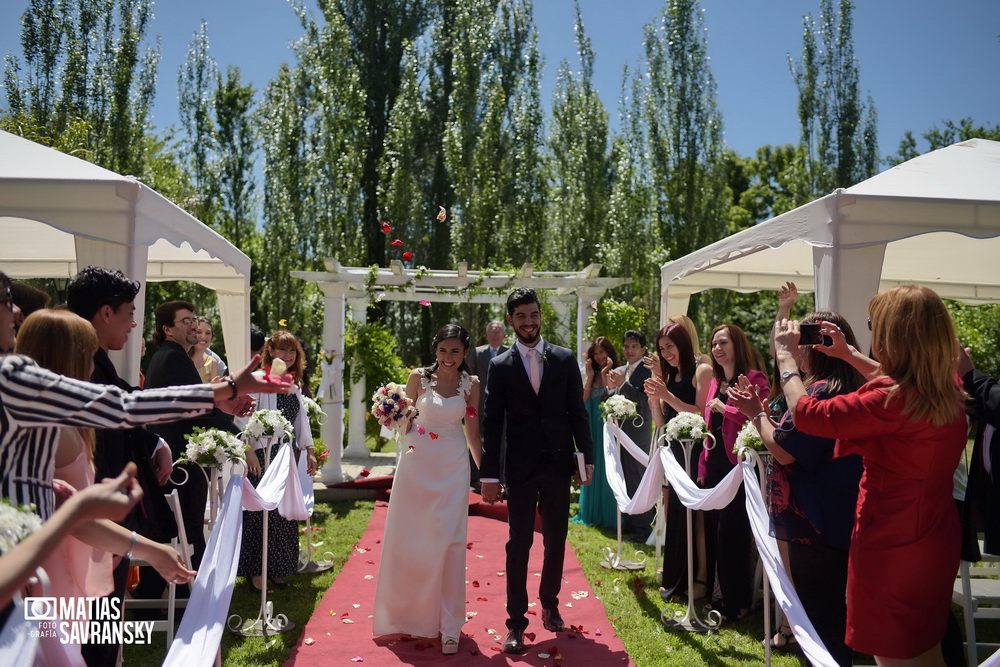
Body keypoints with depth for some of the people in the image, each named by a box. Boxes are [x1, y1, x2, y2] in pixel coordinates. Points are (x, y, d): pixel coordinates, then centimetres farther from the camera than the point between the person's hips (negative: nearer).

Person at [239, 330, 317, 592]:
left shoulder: (295, 384, 12)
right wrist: (249, 452, -20)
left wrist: (310, 450, 12)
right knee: (260, 511, -2)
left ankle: (276, 569, 21)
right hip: (262, 455, -6)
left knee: (284, 512, 10)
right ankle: (254, 571, 11)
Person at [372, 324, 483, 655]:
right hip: (417, 462, 0)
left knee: (449, 543, -1)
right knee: (409, 540, 8)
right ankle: (409, 613, 29)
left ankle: (448, 625, 12)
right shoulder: (419, 377, -1)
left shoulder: (471, 384, 2)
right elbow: (406, 421, 7)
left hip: (453, 466, 0)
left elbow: (472, 431, 8)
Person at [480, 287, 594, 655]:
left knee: (556, 540, 13)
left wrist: (587, 457, -3)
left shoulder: (565, 359, 3)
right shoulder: (500, 365, -1)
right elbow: (492, 422, -2)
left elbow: (577, 412, 4)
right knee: (519, 544, 2)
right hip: (520, 468, -2)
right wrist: (489, 474, -5)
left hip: (558, 464, 2)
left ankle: (549, 603, 33)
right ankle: (516, 622, 12)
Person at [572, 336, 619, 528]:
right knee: (594, 468, 11)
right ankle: (593, 513, 21)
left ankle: (610, 516, 10)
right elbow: (583, 400, 1)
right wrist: (589, 376, -5)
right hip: (593, 426, 5)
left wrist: (605, 373, -16)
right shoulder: (591, 374, 11)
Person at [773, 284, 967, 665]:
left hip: (891, 545, -8)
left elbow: (806, 415, -22)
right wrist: (848, 354, 23)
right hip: (936, 542, 8)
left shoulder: (890, 402, -27)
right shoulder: (949, 387, 0)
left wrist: (785, 356, -9)